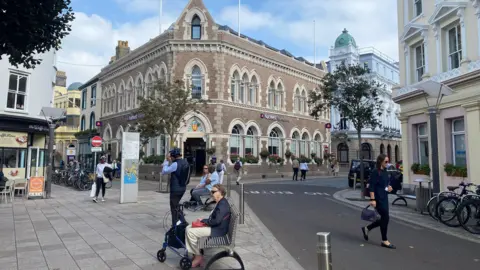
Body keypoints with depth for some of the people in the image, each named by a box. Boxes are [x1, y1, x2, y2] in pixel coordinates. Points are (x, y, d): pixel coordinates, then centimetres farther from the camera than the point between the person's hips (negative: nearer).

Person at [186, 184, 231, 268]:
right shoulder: (220, 203, 13)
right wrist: (203, 221, 1)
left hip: (218, 230, -11)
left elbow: (217, 221, -26)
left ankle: (198, 257, -3)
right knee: (188, 228, 6)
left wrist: (203, 221, -14)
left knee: (191, 232, -18)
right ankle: (193, 253, 8)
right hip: (214, 227, 11)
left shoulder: (223, 204, -20)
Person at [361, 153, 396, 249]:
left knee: (384, 218, 12)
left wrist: (389, 187, 1)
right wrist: (372, 199, -22)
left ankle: (367, 229, 29)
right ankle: (384, 241, 11)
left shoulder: (385, 172, 10)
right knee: (385, 218, -4)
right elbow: (371, 187, -18)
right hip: (378, 199, -9)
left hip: (384, 198, 9)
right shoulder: (375, 172, -15)